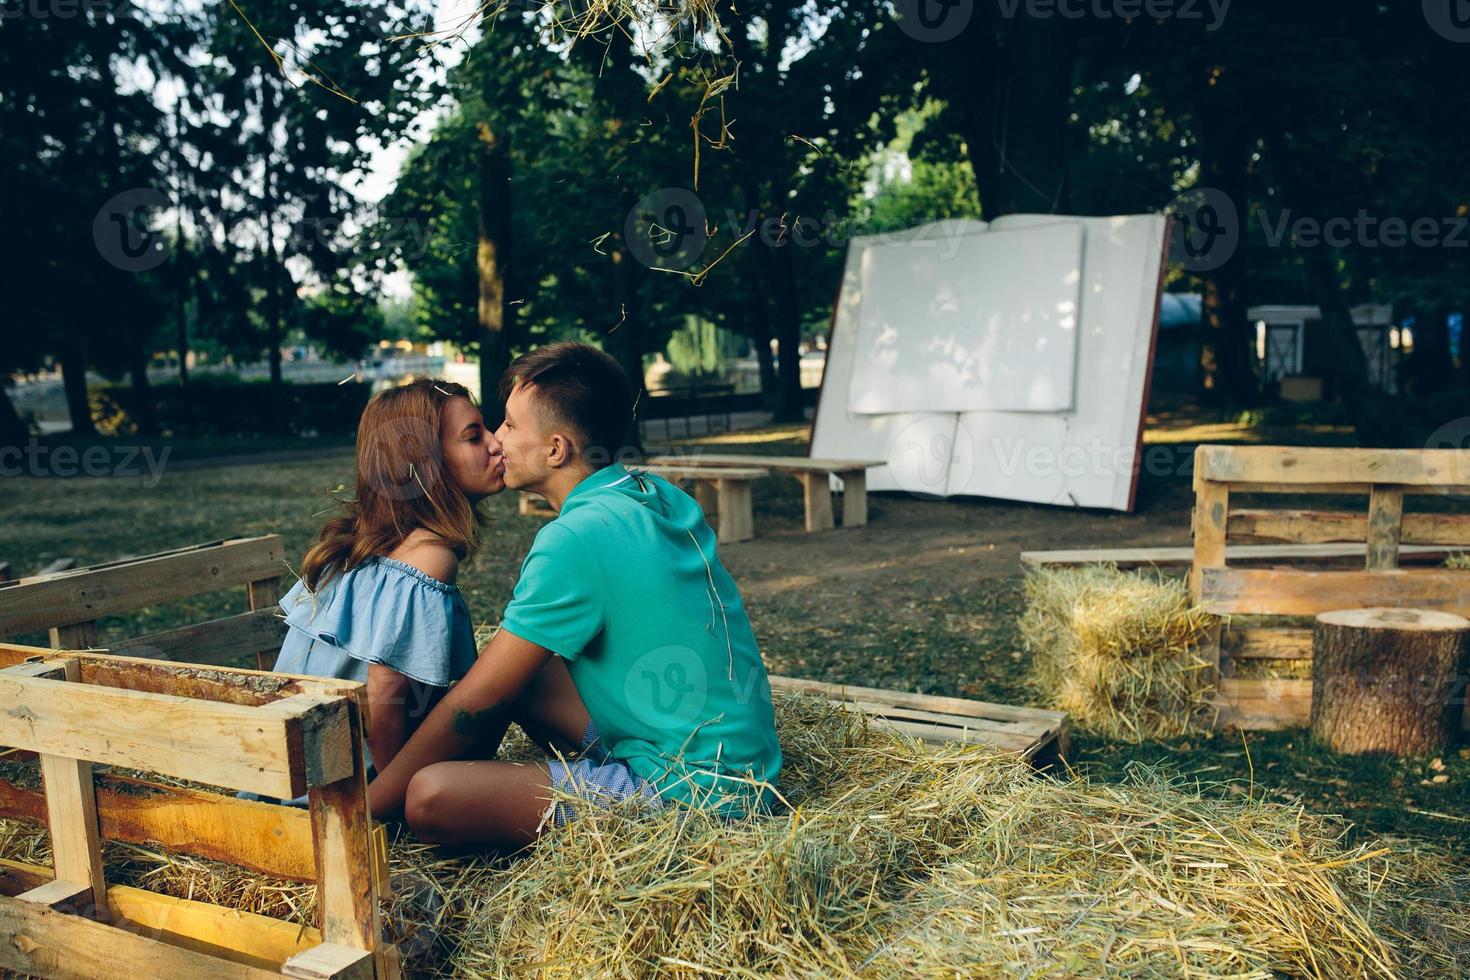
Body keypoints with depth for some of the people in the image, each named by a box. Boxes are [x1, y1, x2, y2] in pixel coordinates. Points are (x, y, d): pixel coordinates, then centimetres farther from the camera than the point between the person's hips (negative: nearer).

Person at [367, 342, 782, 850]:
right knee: (510, 671, 15)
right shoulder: (661, 497, 5)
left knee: (429, 796, -19)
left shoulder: (577, 538, -21)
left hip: (690, 791, -10)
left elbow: (474, 705, -15)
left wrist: (366, 805, -3)